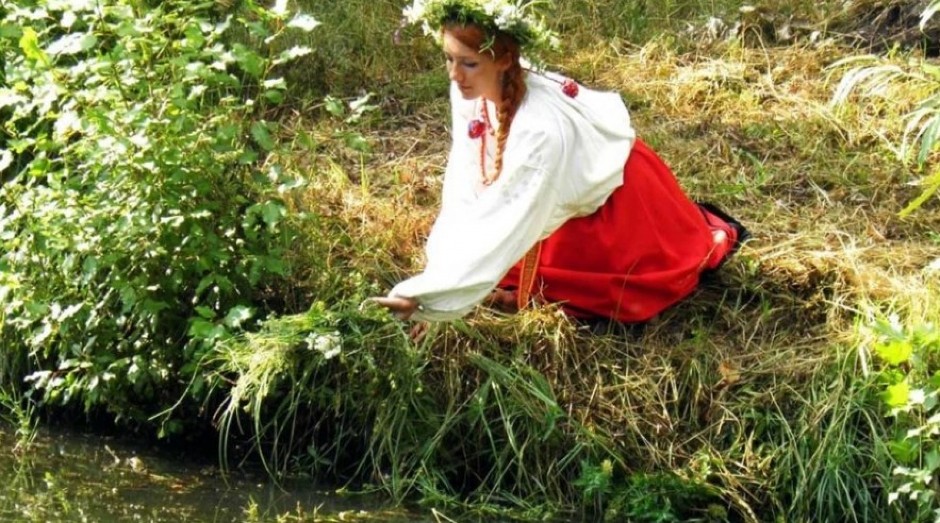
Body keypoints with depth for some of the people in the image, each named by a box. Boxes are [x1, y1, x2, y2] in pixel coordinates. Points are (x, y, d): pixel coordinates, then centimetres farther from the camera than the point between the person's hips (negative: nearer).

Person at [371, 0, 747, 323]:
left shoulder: (539, 129, -46)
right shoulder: (470, 92, -25)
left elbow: (504, 225, -47)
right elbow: (466, 192, -17)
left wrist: (426, 297, -51)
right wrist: (438, 273, -22)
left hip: (617, 187, -6)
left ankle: (714, 236, 43)